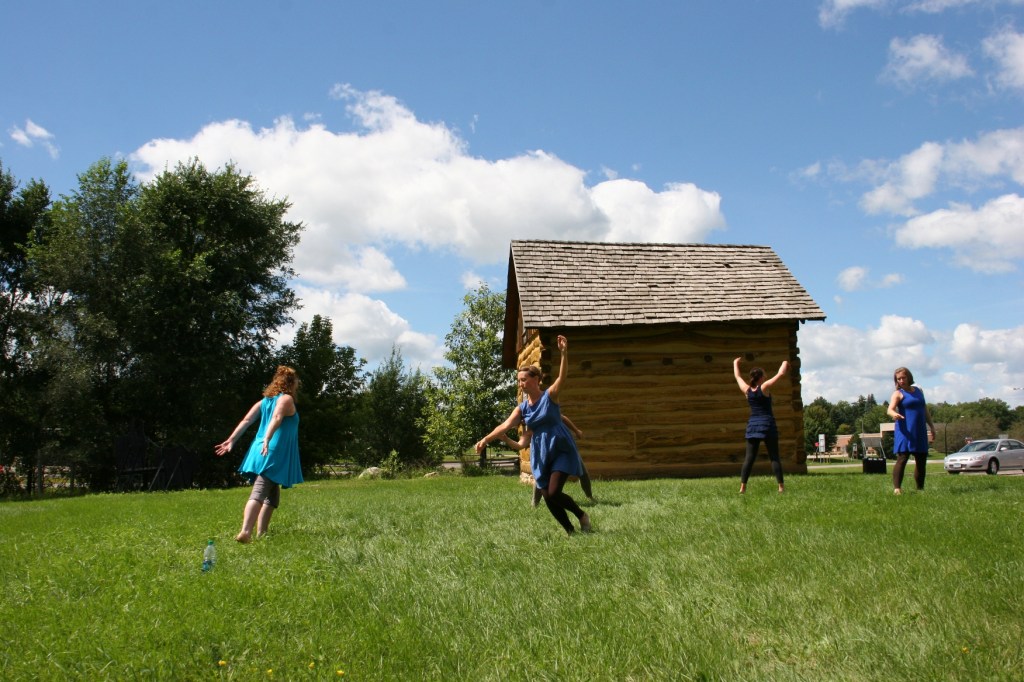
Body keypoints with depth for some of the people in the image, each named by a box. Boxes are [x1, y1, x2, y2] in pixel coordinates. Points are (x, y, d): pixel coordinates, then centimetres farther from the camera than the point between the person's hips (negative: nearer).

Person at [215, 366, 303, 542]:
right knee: (258, 494, -18)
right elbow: (276, 418, -22)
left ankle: (260, 533, 12)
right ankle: (245, 531, -30)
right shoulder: (286, 399, -3)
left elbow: (246, 420, 11)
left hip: (260, 452, 8)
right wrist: (267, 439, -34)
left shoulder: (265, 401, 20)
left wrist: (231, 440, 7)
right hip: (274, 453, -8)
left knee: (272, 497, 17)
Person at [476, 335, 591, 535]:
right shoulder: (522, 408, 5)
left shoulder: (550, 396, -6)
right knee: (547, 498, 1)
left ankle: (582, 515, 9)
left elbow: (562, 377, -22)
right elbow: (505, 425, -7)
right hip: (540, 454, 5)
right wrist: (486, 439, -21)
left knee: (554, 493, -16)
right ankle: (570, 531, 16)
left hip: (561, 449, -5)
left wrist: (564, 353, -36)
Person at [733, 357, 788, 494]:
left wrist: (735, 363, 37)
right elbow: (780, 374, -3)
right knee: (774, 457, 1)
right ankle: (781, 486, -1)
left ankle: (742, 487, -2)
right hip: (767, 425, -4)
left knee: (749, 458, 3)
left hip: (753, 426, 4)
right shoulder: (764, 387, -8)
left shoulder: (746, 390, 3)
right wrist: (784, 364, 17)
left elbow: (737, 376, 20)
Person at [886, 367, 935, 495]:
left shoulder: (918, 391, 16)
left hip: (920, 432, 6)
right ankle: (897, 488, -21)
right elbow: (890, 409, -19)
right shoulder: (898, 393, -3)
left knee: (922, 460, 11)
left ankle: (920, 488, 23)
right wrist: (894, 414, -42)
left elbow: (925, 410, 26)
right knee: (902, 458, -16)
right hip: (905, 432, -6)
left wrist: (931, 426, 25)